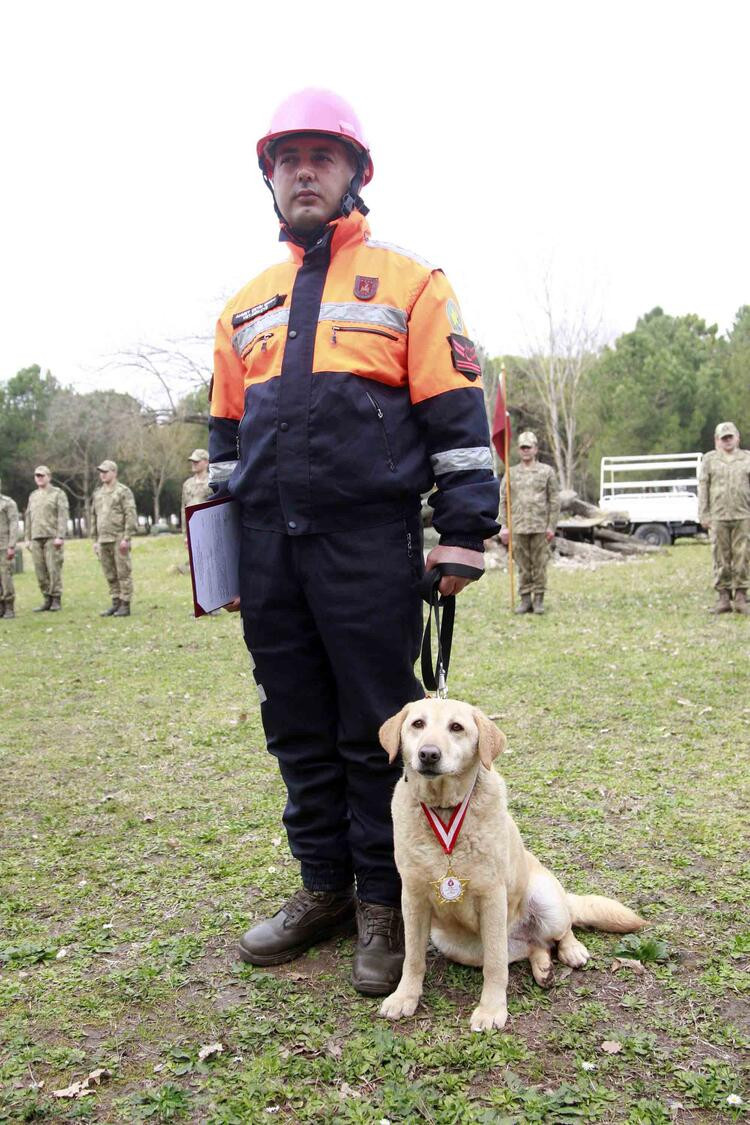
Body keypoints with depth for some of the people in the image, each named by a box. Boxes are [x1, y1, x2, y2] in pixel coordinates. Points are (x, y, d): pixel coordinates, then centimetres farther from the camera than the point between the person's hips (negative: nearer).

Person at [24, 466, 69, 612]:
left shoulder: (58, 494, 0)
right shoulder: (33, 496, 18)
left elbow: (63, 516, -8)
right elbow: (28, 518, 19)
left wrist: (60, 537, -17)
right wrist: (27, 538, 12)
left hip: (52, 538, -5)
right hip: (36, 538, 5)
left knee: (54, 569, -8)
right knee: (40, 571, 3)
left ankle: (56, 600, -1)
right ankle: (47, 600, 10)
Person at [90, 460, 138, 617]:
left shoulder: (123, 491, -4)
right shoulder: (97, 494, 16)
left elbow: (131, 516, -10)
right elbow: (94, 518, 20)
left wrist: (126, 538, -17)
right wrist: (95, 540, 15)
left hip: (119, 539, -6)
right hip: (103, 540, 6)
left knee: (123, 573, -3)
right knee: (110, 575, 8)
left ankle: (125, 605, 1)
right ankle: (116, 603, 16)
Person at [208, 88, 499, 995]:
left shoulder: (410, 284, 5)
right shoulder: (246, 307, 19)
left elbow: (457, 419, -1)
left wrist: (463, 536, -8)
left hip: (370, 546, -5)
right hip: (269, 550, 5)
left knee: (377, 731, 1)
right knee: (298, 731, 12)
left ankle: (384, 904, 17)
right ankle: (324, 887, 27)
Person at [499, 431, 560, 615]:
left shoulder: (547, 472, 4)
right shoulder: (511, 473, 8)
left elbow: (554, 501, 2)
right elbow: (503, 501, 8)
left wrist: (551, 526, -4)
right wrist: (504, 526, 0)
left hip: (540, 527, -2)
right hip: (518, 527, 2)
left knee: (540, 565, 1)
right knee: (522, 566, 5)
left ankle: (539, 600, 9)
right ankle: (525, 600, 12)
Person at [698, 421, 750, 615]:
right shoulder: (709, 459, 10)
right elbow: (703, 488, 7)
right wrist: (704, 515, 0)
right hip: (718, 517, 0)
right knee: (721, 558, 1)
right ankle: (723, 597, 6)